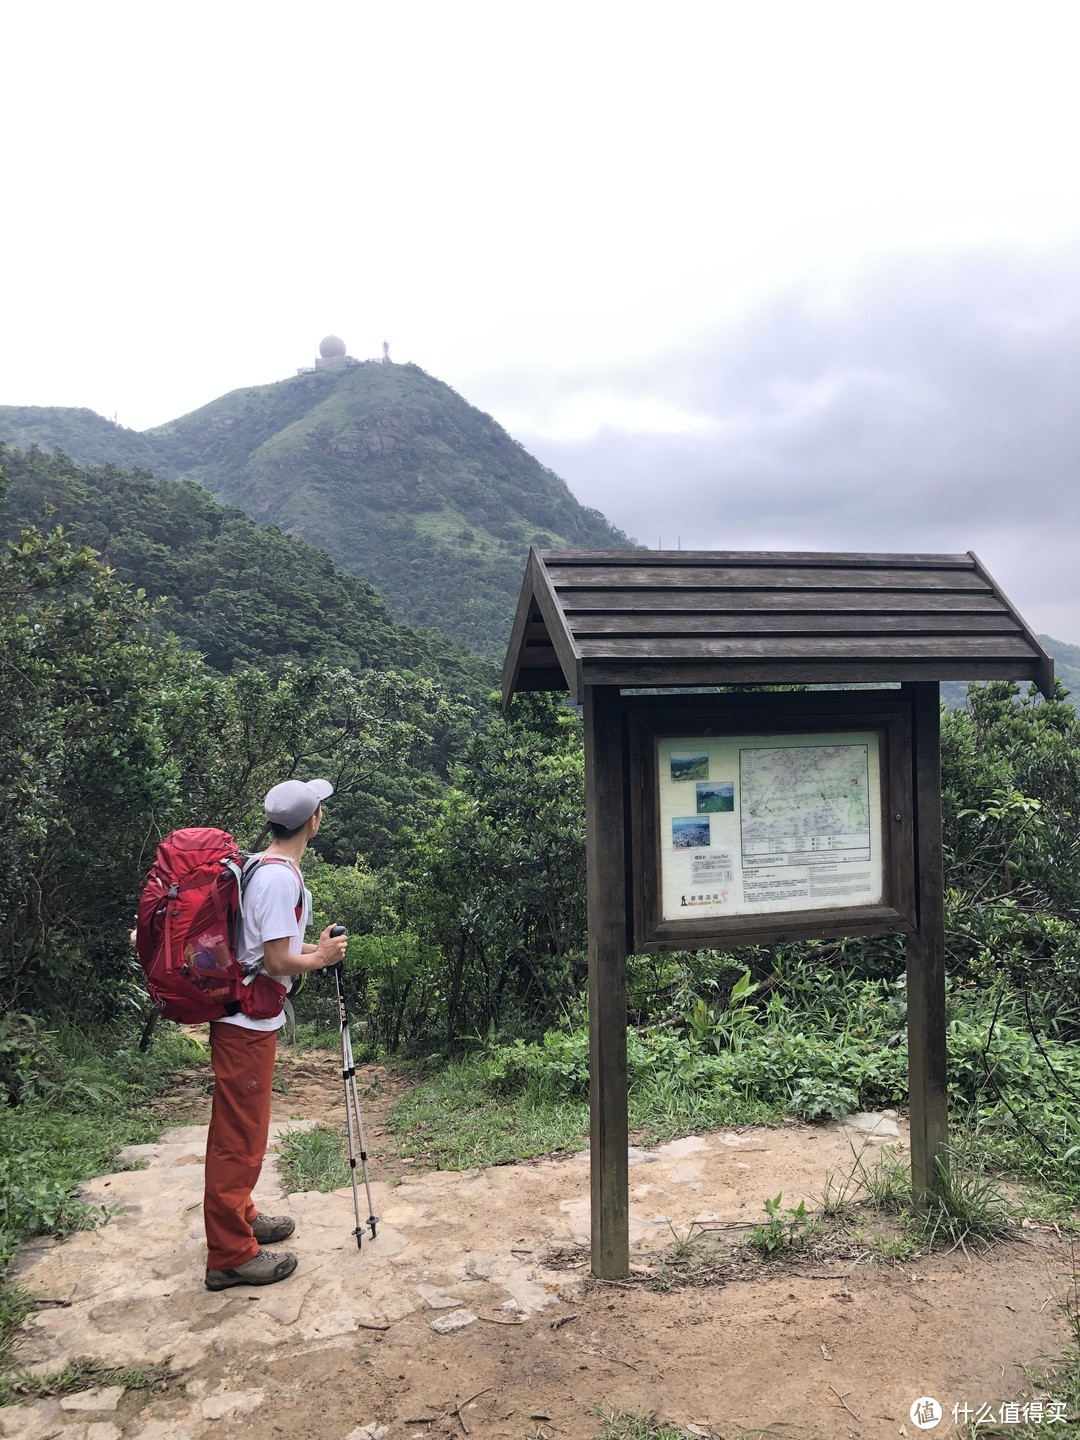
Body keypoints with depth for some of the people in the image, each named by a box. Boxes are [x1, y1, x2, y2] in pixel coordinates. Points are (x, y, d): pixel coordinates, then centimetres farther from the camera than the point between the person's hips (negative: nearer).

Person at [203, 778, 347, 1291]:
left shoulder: (262, 867, 10)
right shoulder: (281, 878, -22)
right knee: (239, 1137, 0)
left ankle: (239, 1218, 36)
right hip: (248, 1023, -10)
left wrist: (309, 946, 11)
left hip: (246, 1019, 10)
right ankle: (230, 1254, 10)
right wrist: (321, 958, -7)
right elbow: (278, 963, -23)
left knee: (242, 1131, 21)